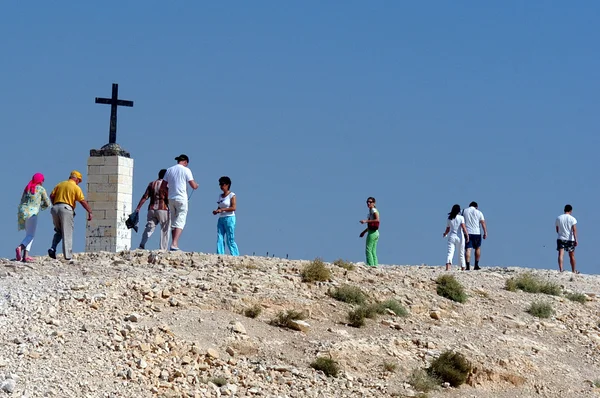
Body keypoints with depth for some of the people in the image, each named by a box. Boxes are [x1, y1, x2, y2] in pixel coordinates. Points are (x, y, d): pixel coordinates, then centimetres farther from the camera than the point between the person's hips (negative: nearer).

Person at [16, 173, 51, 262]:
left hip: (22, 211, 6)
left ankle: (25, 255, 0)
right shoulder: (41, 189, 2)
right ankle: (20, 247, -37)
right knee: (30, 235, -9)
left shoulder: (27, 188, 19)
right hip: (31, 213, -6)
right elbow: (47, 204, 5)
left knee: (29, 234, 14)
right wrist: (41, 206, 27)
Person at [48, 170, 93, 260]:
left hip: (55, 208, 5)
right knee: (67, 233, -3)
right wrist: (90, 212, 1)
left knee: (59, 231, 20)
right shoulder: (76, 188, 3)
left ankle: (53, 248, -1)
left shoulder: (60, 184, 18)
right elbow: (83, 201, -3)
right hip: (66, 209, -5)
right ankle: (68, 256, -7)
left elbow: (51, 196, 9)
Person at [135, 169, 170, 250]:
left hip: (151, 209, 4)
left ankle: (142, 245, -19)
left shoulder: (151, 184, 12)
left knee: (149, 228, 2)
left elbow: (145, 197, 5)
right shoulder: (166, 184, -1)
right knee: (165, 230, 3)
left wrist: (138, 208, 3)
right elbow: (168, 198, -11)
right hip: (163, 209, -4)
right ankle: (163, 249, -3)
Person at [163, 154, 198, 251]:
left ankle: (174, 244, 11)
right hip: (181, 199, -5)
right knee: (180, 222, -7)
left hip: (171, 199, 5)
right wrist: (196, 185, 15)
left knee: (173, 222, 13)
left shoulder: (169, 170, 10)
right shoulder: (186, 170, -4)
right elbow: (193, 186, -8)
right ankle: (174, 244, -20)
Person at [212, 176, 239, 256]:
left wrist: (222, 210, -18)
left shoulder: (232, 195, -3)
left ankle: (236, 256, -3)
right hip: (221, 219, 7)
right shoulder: (220, 196, 17)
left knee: (230, 240, -7)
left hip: (229, 218, -7)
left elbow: (233, 208, -12)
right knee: (219, 239, -4)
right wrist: (216, 211, 1)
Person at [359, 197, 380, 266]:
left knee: (368, 250, -10)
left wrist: (366, 221, -25)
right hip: (375, 233, 9)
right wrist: (364, 232, 27)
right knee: (373, 251, 8)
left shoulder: (374, 210, -9)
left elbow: (377, 220, -25)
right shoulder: (370, 211, 18)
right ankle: (375, 264, 5)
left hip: (372, 233, -9)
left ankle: (370, 265, -15)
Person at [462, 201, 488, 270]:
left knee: (468, 249, -4)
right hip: (476, 233, 0)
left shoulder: (464, 211, 8)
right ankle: (476, 265, 16)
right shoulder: (478, 212, 4)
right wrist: (485, 233, -2)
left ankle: (468, 266, -13)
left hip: (467, 233, 0)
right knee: (477, 248, 16)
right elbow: (483, 223, -3)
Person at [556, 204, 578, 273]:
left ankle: (561, 269, -25)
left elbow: (557, 230, 11)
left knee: (561, 254, -9)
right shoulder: (572, 219, -4)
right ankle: (573, 271, 23)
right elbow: (574, 230, -12)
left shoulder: (558, 218, 4)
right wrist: (576, 240, -14)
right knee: (572, 256, 12)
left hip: (561, 239, 1)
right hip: (570, 239, -1)